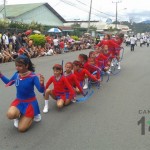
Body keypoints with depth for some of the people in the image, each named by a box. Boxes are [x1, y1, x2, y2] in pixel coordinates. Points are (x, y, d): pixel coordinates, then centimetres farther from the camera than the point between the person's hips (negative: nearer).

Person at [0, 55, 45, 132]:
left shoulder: (33, 76, -22)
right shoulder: (16, 74, -7)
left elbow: (41, 90, -24)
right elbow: (9, 83, 13)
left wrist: (41, 84, -46)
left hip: (30, 102, -3)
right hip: (18, 101, 4)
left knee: (21, 128, -3)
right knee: (10, 115, -30)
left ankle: (32, 115, 25)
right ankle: (19, 115, 7)